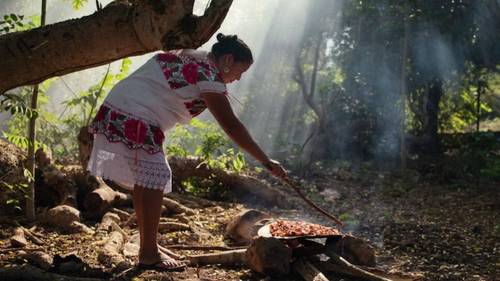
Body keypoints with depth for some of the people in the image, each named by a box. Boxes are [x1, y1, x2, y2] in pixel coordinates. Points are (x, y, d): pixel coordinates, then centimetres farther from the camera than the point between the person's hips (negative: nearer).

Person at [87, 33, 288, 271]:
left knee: (143, 179, 15)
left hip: (115, 112, 10)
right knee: (154, 178, -6)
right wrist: (266, 161, -12)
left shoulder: (188, 56, 16)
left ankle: (148, 246, 24)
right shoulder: (208, 74, -12)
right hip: (134, 123, -10)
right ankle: (148, 254, -1)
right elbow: (231, 126, -15)